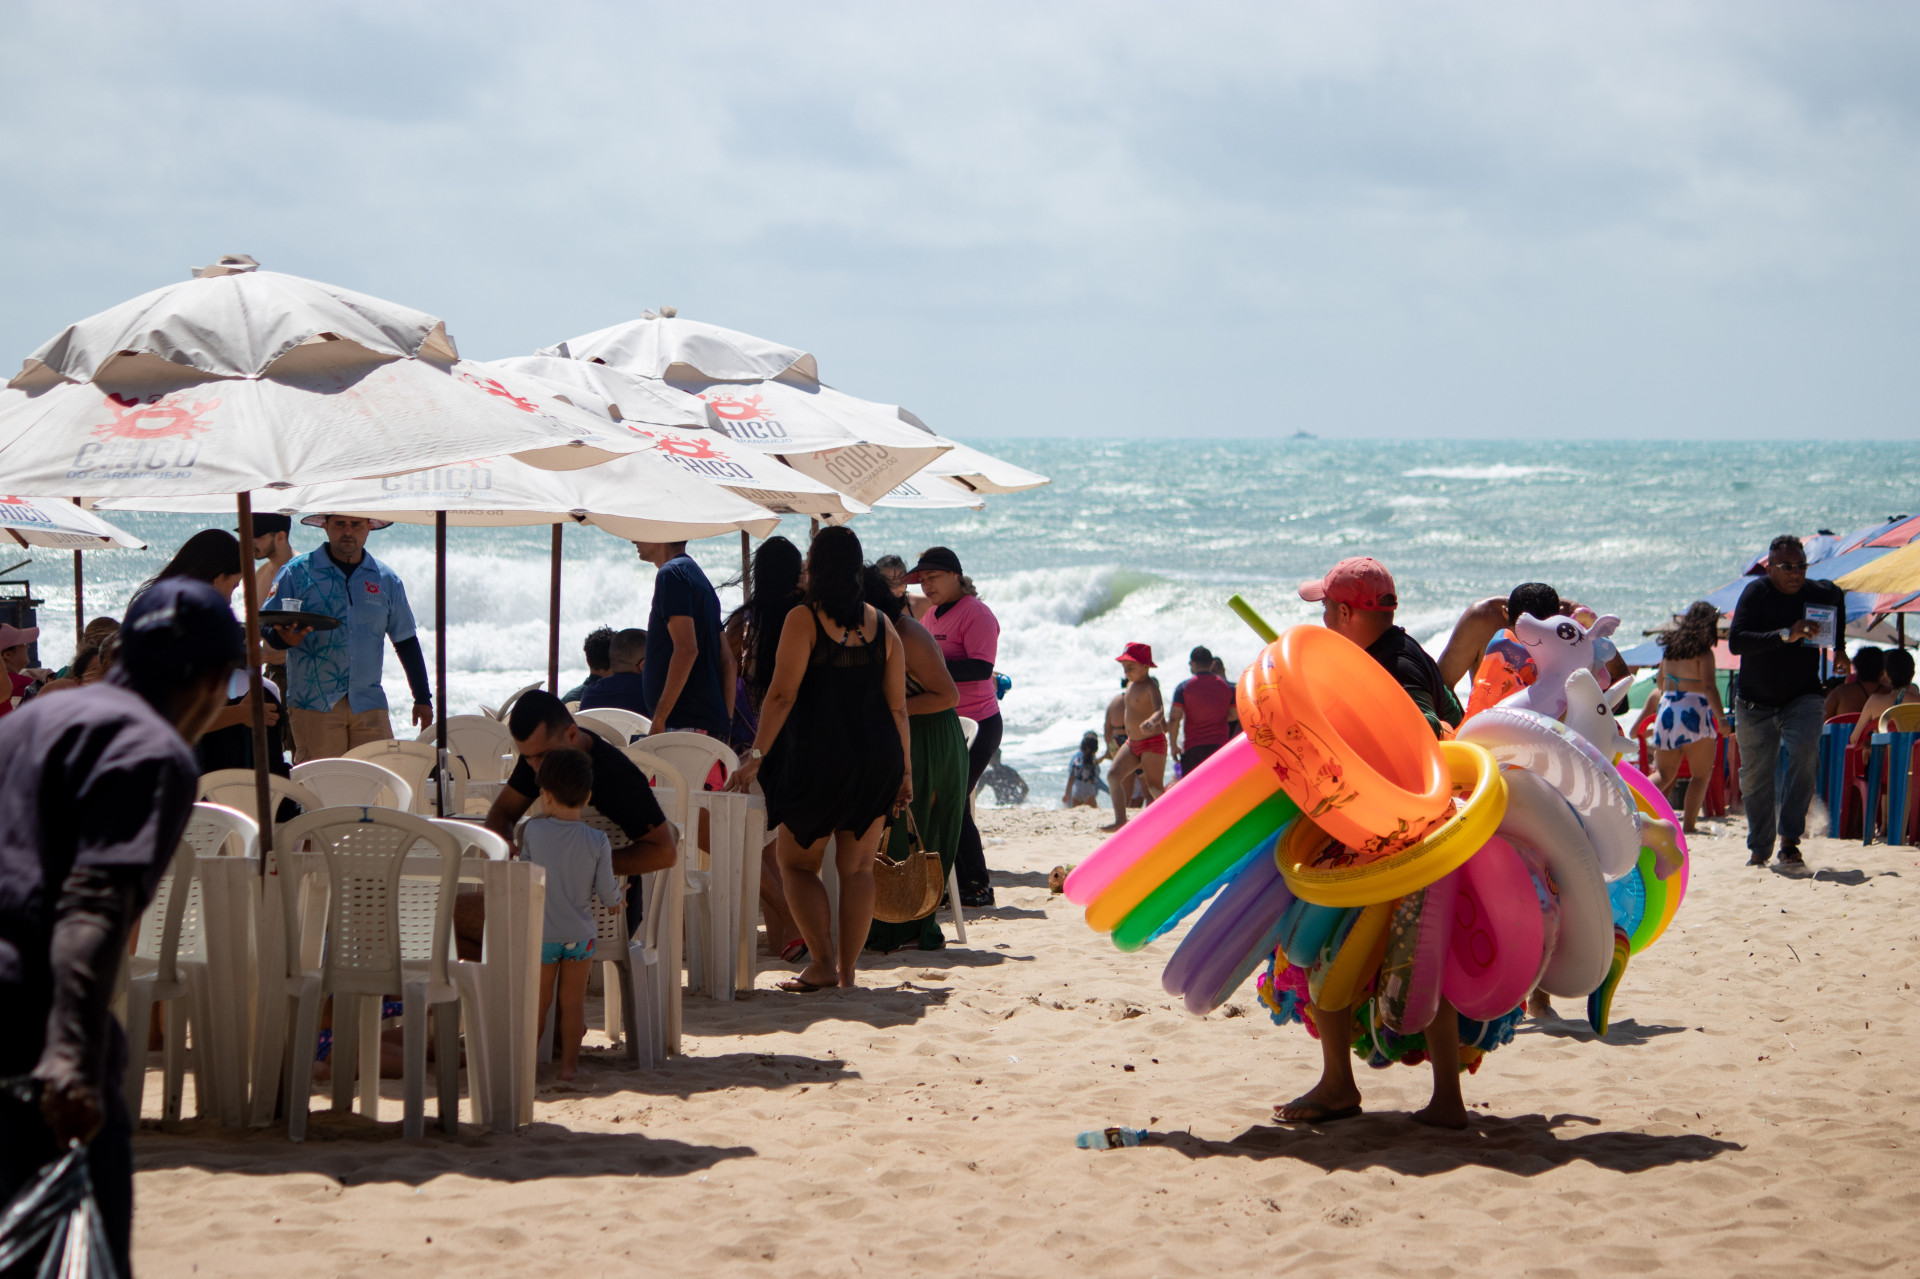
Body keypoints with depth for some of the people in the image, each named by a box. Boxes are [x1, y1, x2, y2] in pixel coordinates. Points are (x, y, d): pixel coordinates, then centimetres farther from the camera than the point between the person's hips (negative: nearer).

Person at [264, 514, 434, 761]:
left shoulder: (386, 580, 12)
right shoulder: (298, 571, 4)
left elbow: (405, 641, 18)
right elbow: (268, 626, 3)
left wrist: (423, 699, 15)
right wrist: (286, 638, -21)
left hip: (369, 705, 3)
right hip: (314, 704, -2)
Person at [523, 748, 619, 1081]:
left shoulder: (532, 831, -12)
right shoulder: (597, 842, -11)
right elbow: (607, 892, -8)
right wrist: (617, 898, 16)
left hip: (541, 933, 0)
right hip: (581, 933, 0)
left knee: (539, 1001, 11)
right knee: (573, 1001, 10)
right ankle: (569, 1062, 14)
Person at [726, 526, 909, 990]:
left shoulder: (803, 620, -8)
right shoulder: (881, 625, 6)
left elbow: (782, 695, -14)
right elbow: (897, 706, 7)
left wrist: (756, 756, -13)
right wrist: (904, 769, 13)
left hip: (820, 758, -4)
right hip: (877, 757, 4)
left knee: (797, 863, 9)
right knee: (858, 868, 9)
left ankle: (822, 963, -2)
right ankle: (847, 969, 10)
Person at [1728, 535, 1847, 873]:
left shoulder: (1820, 593, -3)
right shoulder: (1757, 592, -13)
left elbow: (1837, 594, 24)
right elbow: (1736, 641, -27)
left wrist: (1838, 647, 18)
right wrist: (1786, 635, -36)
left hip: (1802, 698, 1)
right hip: (1755, 703, -1)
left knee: (1804, 755, -24)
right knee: (1756, 776, 5)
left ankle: (1790, 843, -23)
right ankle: (1759, 849, 24)